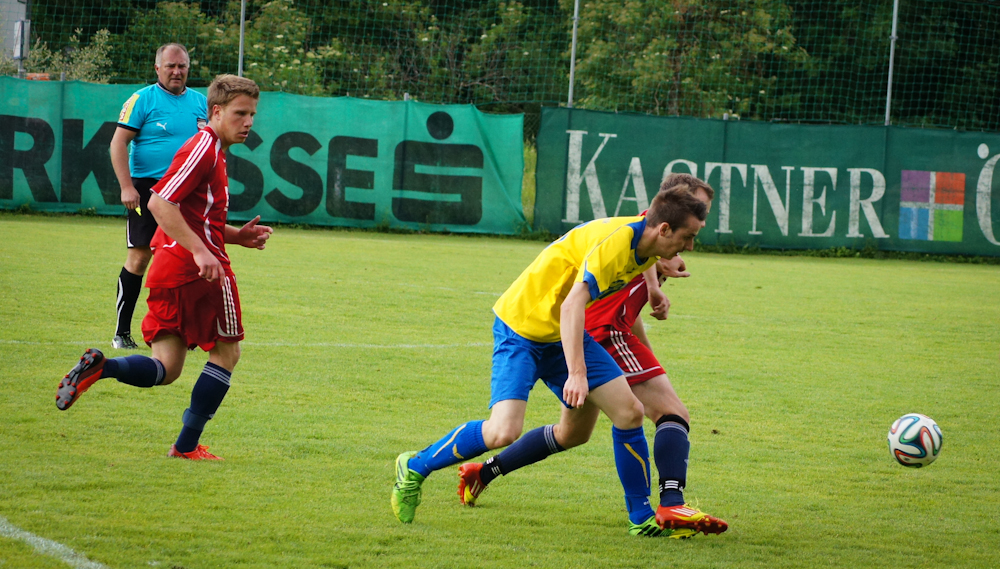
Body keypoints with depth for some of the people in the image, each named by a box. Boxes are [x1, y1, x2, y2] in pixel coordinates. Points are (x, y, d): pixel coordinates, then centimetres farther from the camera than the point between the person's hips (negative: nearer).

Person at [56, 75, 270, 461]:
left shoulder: (211, 152, 22)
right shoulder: (204, 149, -10)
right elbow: (160, 203, -20)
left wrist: (236, 236, 17)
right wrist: (200, 251, -26)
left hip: (169, 270, 9)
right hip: (200, 270, -9)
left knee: (165, 369, 5)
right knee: (226, 353, 6)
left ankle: (101, 367, -19)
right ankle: (187, 445, 6)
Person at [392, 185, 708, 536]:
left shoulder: (644, 246, -3)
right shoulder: (616, 242, -30)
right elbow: (572, 305, -38)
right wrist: (576, 373, -45)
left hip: (565, 333, 9)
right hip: (521, 326, -9)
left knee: (629, 412, 1)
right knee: (504, 431, -21)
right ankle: (415, 468, 0)